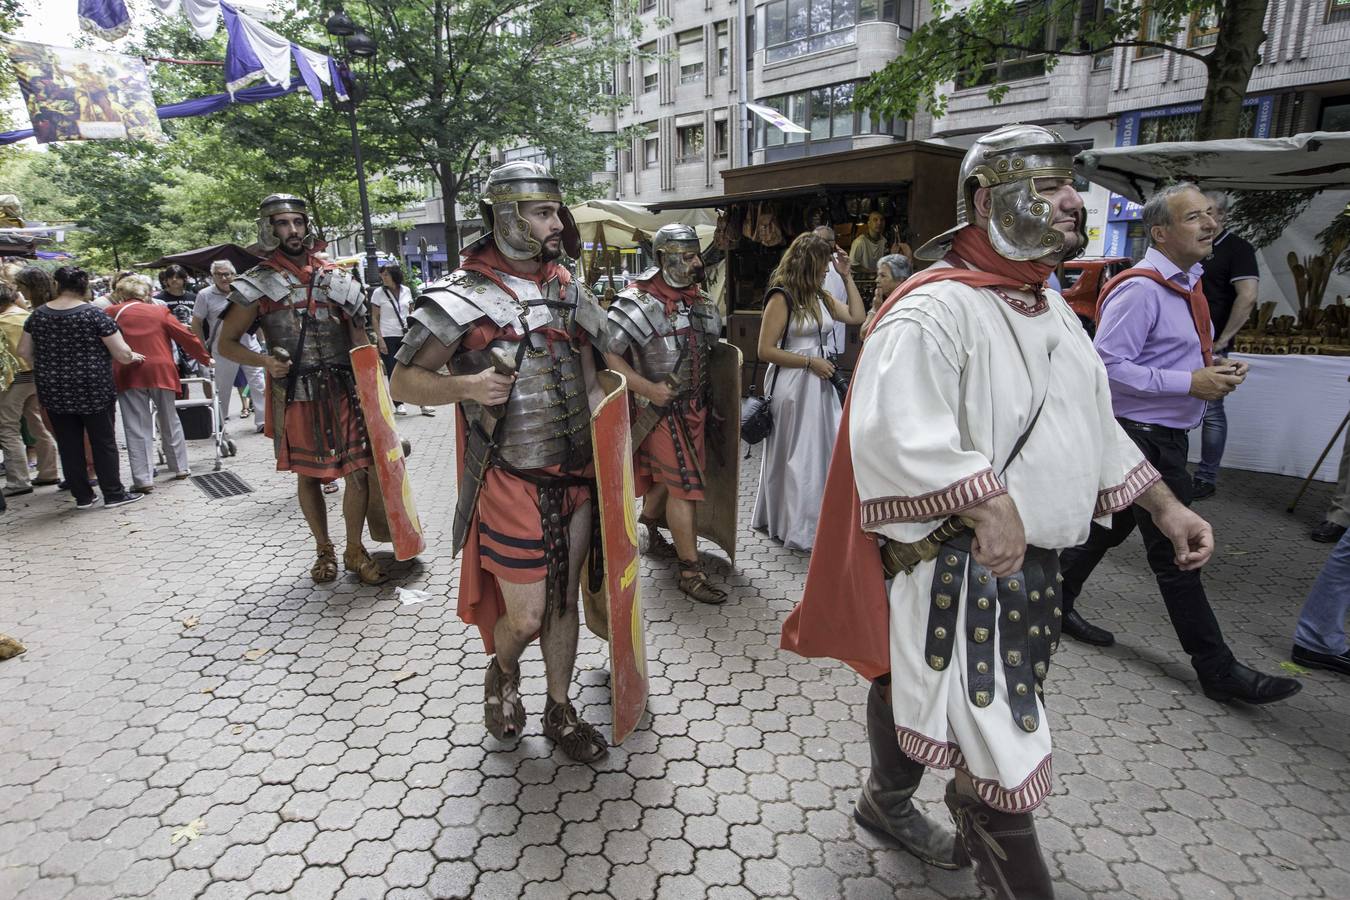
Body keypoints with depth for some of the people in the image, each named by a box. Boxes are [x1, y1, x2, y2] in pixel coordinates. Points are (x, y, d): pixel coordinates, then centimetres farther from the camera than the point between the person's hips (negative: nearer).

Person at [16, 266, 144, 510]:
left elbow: (23, 351, 13)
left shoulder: (38, 315, 3)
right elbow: (122, 354, -12)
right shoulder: (94, 314, -10)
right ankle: (113, 494, 10)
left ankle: (82, 496, 17)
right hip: (93, 391, -4)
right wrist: (134, 357, 8)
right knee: (103, 443, 6)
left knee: (68, 445, 11)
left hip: (54, 392, 4)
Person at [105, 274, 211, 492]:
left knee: (136, 428, 2)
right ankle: (180, 468, 23)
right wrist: (205, 359, 19)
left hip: (128, 375, -1)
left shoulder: (111, 313, 5)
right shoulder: (160, 312, 6)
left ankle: (143, 480, -1)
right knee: (169, 421, 15)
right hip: (161, 371, 1)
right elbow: (186, 337, 8)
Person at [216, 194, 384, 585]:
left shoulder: (335, 278, 6)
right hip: (296, 399, -1)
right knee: (307, 476, 11)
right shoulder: (258, 285, 0)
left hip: (343, 393, 1)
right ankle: (324, 550, 30)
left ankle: (355, 551, 16)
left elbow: (359, 340, 10)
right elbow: (225, 343, 5)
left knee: (359, 472, -3)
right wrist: (265, 361, -14)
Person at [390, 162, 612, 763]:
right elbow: (403, 382, -6)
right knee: (525, 617, 2)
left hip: (576, 477, 5)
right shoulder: (464, 297, -9)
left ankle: (560, 711, 35)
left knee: (564, 602, 15)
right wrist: (467, 385, -24)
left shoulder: (567, 289, 9)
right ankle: (502, 673, 39)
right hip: (513, 483, -5)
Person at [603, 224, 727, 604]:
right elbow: (607, 354, -21)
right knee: (685, 485, -6)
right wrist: (648, 389, -25)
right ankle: (691, 572, 4)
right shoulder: (639, 302, -17)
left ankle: (648, 530, 45)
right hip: (663, 408, -7)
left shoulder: (701, 299, 6)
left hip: (695, 404, 7)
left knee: (666, 477, 21)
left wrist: (704, 390, 12)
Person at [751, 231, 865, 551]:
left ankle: (819, 519, 27)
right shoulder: (781, 298, -11)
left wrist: (846, 276, 8)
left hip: (820, 383, 7)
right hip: (792, 384, -7)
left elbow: (857, 317, 10)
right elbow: (766, 351, -14)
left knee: (823, 451, 11)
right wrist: (810, 362, -14)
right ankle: (795, 527, 18)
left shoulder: (821, 297, 10)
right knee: (796, 457, 3)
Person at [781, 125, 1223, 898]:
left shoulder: (1050, 307, 11)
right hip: (956, 564, -9)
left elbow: (1093, 424, 19)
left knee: (911, 683, 25)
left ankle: (889, 803, 48)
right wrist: (988, 505, -31)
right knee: (999, 745, 0)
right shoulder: (936, 309, -20)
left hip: (1031, 560, 9)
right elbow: (894, 431, -33)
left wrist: (1164, 505, 17)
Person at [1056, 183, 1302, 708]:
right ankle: (1217, 671, 9)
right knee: (1176, 551, -2)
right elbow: (1108, 364, -24)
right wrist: (1191, 383, -22)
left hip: (1166, 436, 10)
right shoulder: (1141, 289, -18)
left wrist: (1217, 368, 5)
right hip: (1142, 435, -10)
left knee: (1112, 526, 18)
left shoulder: (1186, 284, 14)